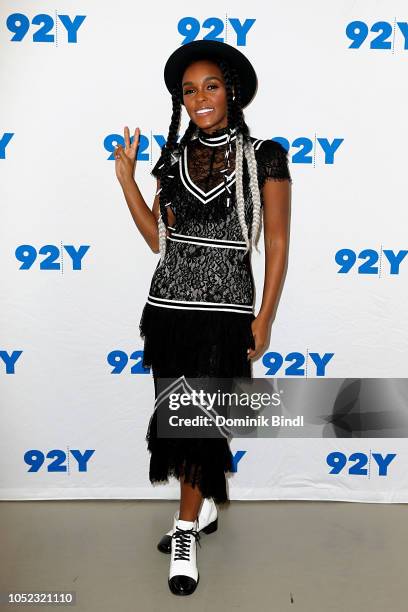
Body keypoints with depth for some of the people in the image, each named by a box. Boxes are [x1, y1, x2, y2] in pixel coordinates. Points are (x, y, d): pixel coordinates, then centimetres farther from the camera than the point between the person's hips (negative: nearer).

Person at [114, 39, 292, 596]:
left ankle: (186, 530, 18)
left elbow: (277, 243, -3)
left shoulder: (265, 156, -3)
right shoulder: (175, 157, 9)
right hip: (168, 305, 5)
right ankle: (205, 507, 36)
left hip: (226, 309, -4)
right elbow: (158, 238, 7)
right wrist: (126, 180, 0)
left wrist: (264, 318, -7)